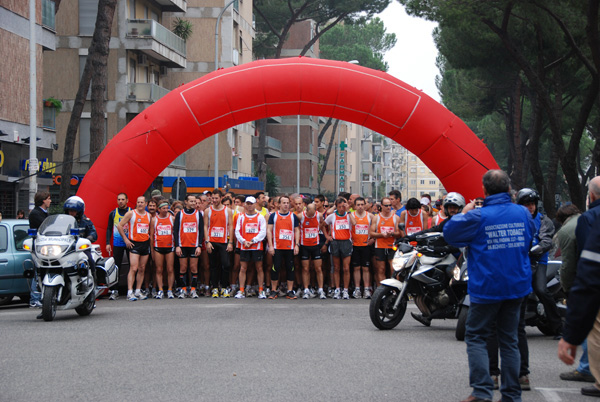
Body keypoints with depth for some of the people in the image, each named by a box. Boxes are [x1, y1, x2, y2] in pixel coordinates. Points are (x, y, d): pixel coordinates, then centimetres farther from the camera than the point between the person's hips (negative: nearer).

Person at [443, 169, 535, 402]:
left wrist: (464, 213, 10)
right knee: (509, 339, 13)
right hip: (517, 287, 5)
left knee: (476, 337, 5)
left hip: (487, 288, -4)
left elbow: (450, 233, -3)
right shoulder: (523, 214, 1)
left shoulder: (478, 217, -14)